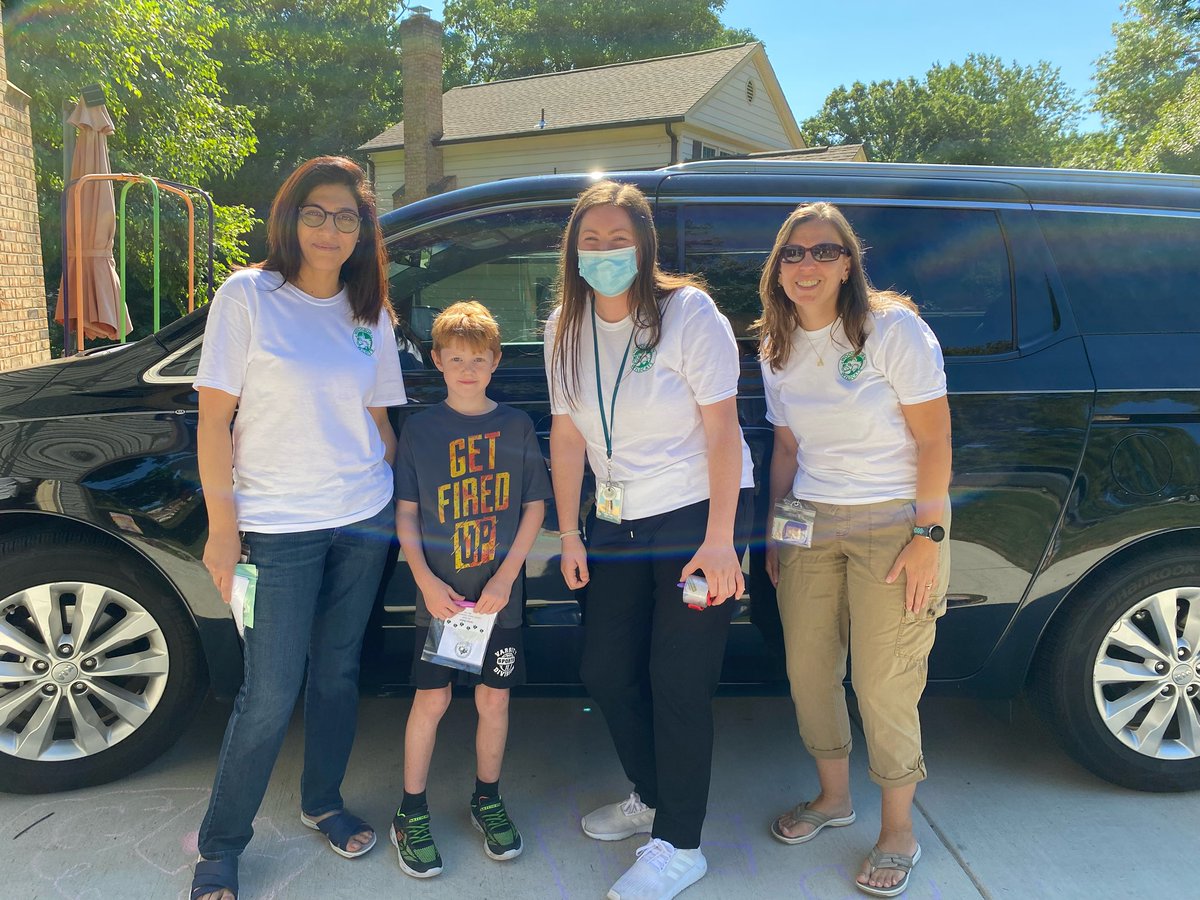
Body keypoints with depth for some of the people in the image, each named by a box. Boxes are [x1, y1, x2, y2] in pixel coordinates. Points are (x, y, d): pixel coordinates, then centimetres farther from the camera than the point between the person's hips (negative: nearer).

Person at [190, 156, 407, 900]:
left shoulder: (370, 314, 6)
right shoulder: (248, 296, -6)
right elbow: (215, 419, -7)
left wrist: (399, 498, 6)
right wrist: (222, 525, -9)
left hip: (364, 519, 4)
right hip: (278, 526, -4)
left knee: (338, 671, 14)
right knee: (271, 694, 0)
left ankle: (324, 804, 35)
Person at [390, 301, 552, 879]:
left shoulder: (516, 426, 1)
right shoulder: (420, 429, 0)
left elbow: (535, 506, 2)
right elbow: (406, 512, 2)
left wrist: (506, 577, -7)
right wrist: (425, 579, -9)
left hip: (499, 594, 1)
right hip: (439, 593, -1)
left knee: (494, 699, 9)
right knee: (432, 699, 3)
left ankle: (487, 800, 30)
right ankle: (411, 815, 20)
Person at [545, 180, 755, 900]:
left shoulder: (688, 312, -14)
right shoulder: (567, 328, 2)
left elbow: (723, 431, -17)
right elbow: (567, 436, 6)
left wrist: (718, 542, -21)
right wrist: (570, 535, 5)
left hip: (698, 515, -6)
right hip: (617, 522, 6)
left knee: (678, 683, -3)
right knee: (606, 671, 12)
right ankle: (653, 798, 36)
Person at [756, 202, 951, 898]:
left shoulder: (894, 328, -11)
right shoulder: (778, 350, 6)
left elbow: (935, 441, -11)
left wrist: (927, 537, -15)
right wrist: (775, 533, 12)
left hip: (895, 525, -5)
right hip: (810, 527, 6)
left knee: (883, 686, -2)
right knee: (808, 673, 10)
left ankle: (899, 832, 22)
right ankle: (834, 797, 35)